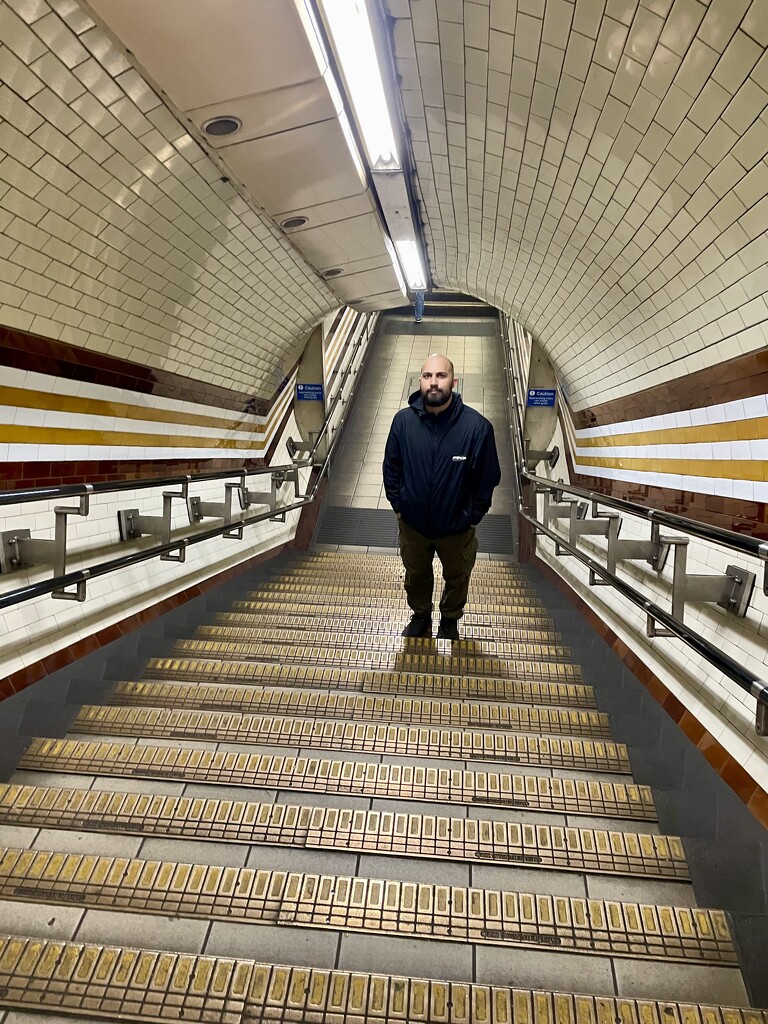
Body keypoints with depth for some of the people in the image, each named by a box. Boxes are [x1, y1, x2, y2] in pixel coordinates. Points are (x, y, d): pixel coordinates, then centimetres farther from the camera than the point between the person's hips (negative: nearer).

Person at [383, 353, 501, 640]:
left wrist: (472, 517, -7)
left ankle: (450, 621, 52)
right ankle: (420, 617, 53)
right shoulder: (403, 421, -16)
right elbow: (391, 467, -2)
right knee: (416, 576, 25)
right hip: (412, 524, 2)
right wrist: (398, 506, 0)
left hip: (456, 527, -1)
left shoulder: (477, 426, -23)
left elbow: (488, 478, -12)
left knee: (457, 578, 23)